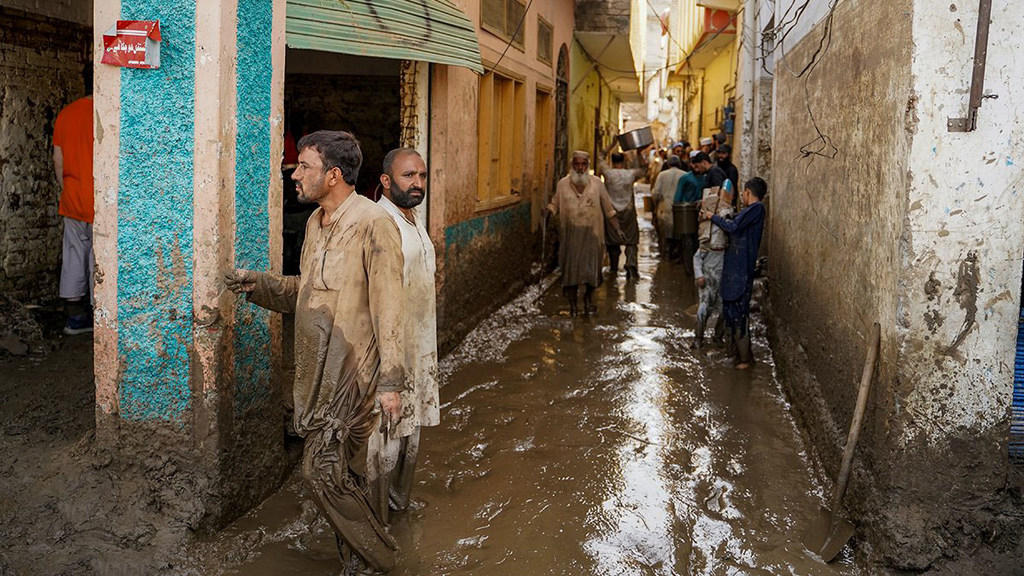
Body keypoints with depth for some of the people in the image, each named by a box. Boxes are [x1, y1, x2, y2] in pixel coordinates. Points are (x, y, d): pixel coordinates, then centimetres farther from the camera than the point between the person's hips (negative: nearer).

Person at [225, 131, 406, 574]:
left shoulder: (372, 224, -15)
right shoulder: (316, 222, 12)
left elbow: (388, 310, -18)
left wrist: (391, 383, -21)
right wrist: (257, 285, 7)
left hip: (353, 373, -8)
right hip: (317, 371, 8)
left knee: (324, 473, -8)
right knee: (346, 474, 14)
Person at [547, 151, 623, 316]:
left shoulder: (597, 183, 4)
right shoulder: (563, 184, 4)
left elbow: (608, 208, 8)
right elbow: (555, 205, 9)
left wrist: (617, 229, 7)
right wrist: (549, 210, -15)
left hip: (591, 233, 0)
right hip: (570, 234, 0)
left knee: (591, 266, 3)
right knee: (570, 267, -1)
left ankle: (588, 299, 24)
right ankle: (572, 303, 11)